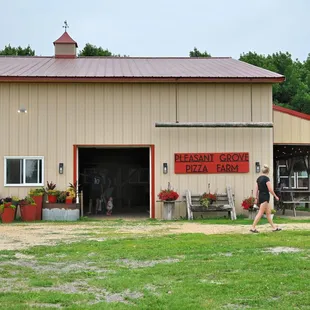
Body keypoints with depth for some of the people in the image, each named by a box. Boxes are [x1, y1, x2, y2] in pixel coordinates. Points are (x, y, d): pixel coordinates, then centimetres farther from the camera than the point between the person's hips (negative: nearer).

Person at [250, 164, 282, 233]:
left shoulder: (258, 178, 9)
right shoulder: (266, 178, -14)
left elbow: (256, 189, 11)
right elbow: (270, 189, -14)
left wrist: (256, 198, 15)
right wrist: (275, 196, -3)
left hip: (260, 196, 9)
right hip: (265, 197, -9)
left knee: (268, 212, 14)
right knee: (260, 213, -7)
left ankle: (274, 227, 19)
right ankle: (253, 227, -9)